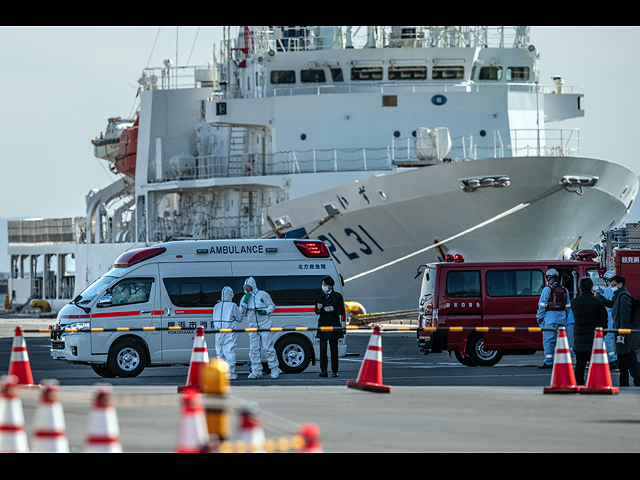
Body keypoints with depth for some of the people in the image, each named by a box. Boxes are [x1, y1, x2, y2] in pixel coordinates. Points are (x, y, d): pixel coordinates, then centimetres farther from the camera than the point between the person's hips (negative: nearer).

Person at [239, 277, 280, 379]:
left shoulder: (263, 295, 0)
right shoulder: (245, 298, 10)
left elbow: (272, 306, 5)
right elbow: (242, 313, 6)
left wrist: (265, 312, -14)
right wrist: (245, 302, -7)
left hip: (265, 325, -4)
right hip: (253, 327, 4)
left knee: (268, 348, -7)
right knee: (254, 350, 1)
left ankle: (275, 370, 1)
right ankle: (256, 371, 6)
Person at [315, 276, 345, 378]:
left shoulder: (337, 296, 2)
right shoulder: (320, 297, 12)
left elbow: (342, 311, 0)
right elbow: (317, 312, 15)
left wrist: (333, 309, -17)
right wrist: (319, 309, -8)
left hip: (334, 325, -2)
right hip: (323, 325, 2)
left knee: (334, 348, 3)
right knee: (323, 348, -7)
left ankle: (335, 371, 11)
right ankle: (323, 370, -9)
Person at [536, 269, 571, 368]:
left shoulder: (547, 289, -7)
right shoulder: (564, 290, 12)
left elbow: (542, 305, -9)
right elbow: (567, 306, 15)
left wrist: (539, 317, -2)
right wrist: (565, 317, 22)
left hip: (550, 317, -6)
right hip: (561, 318, 6)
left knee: (548, 340, -4)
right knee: (559, 340, 9)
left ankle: (548, 362, -8)